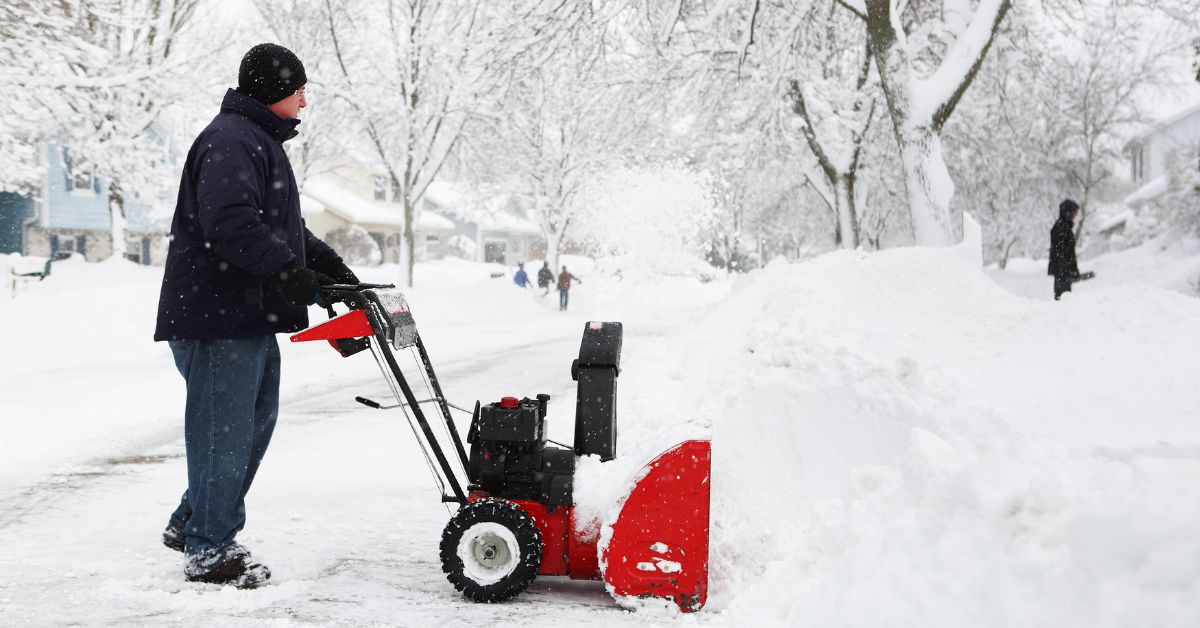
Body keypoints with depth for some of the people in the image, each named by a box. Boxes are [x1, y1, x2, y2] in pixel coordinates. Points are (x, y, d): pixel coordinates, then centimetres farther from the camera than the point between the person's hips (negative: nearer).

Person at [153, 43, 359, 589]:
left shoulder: (259, 141, 22)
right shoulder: (230, 141, -14)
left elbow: (282, 226, 27)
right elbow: (230, 225, -27)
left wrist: (326, 262, 16)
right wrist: (289, 270, -28)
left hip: (253, 317, 11)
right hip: (218, 315, -11)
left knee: (255, 421, 18)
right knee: (225, 430, -5)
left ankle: (191, 524, 30)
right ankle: (209, 552, 6)